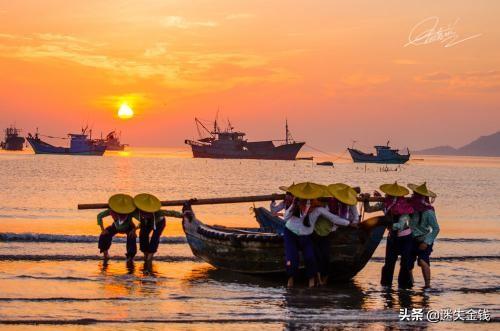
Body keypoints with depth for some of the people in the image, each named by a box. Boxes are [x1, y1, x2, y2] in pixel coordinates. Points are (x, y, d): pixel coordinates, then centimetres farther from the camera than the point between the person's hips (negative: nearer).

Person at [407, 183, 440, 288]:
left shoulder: (428, 212, -19)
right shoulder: (412, 206, -4)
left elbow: (436, 228, -16)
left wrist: (426, 242, -22)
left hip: (424, 241, -6)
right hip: (412, 240, 6)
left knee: (422, 261, -23)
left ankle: (428, 284, -20)